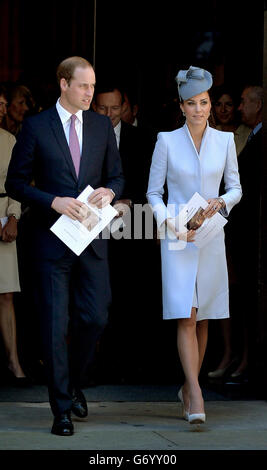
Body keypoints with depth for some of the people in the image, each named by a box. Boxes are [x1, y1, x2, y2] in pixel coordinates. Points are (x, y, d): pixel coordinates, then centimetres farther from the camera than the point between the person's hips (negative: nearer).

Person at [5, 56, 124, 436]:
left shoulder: (102, 126, 8)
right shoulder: (36, 127, -3)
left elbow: (116, 175, 15)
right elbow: (16, 183, -2)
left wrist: (109, 191, -8)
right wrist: (54, 201, -16)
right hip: (52, 238, -3)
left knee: (95, 318, 3)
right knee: (55, 326, 0)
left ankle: (74, 384, 28)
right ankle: (62, 407, 7)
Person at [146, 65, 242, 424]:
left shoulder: (225, 141, 3)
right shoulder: (167, 141, -2)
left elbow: (236, 188, 9)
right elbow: (153, 192, 2)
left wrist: (222, 202, -13)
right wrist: (171, 225, -12)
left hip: (211, 237, 3)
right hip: (176, 237, -2)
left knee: (202, 320, 8)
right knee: (186, 318, -11)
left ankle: (188, 387, 25)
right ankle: (196, 398, -16)